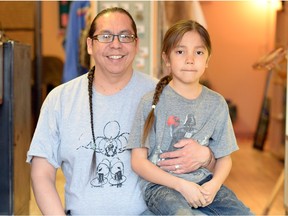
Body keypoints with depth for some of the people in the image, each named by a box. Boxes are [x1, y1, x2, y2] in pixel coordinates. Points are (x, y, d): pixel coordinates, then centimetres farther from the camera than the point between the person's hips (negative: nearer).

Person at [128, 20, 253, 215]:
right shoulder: (152, 102, -5)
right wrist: (181, 184, -14)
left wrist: (214, 184, -11)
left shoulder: (217, 103, 5)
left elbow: (224, 157, 10)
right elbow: (139, 161, -4)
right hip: (162, 184, -4)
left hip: (204, 182, 5)